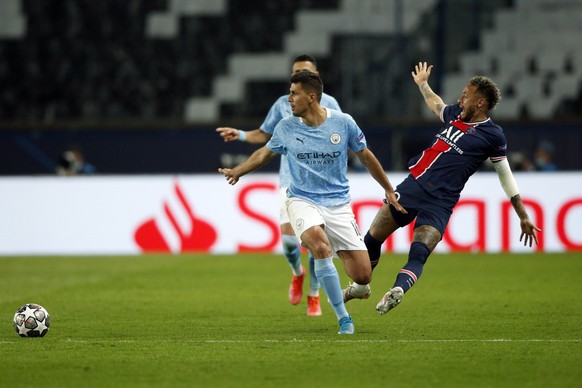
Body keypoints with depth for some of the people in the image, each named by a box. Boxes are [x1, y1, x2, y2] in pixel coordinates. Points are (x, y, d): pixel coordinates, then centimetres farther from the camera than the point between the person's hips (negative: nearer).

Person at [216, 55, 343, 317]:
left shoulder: (328, 104, 3)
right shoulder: (283, 105, 7)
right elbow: (264, 135, 16)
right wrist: (240, 135, 1)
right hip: (291, 180, 1)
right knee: (288, 238, -12)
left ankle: (314, 296, 13)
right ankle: (297, 274, 22)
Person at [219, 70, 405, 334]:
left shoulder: (343, 123, -4)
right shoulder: (286, 128, -1)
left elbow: (366, 157, 11)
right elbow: (264, 153, 19)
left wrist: (388, 189, 17)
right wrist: (237, 171, 12)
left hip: (338, 203, 0)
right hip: (303, 201, 0)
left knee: (363, 276, -11)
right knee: (320, 245, -34)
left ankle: (359, 288, 31)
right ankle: (344, 320, -24)